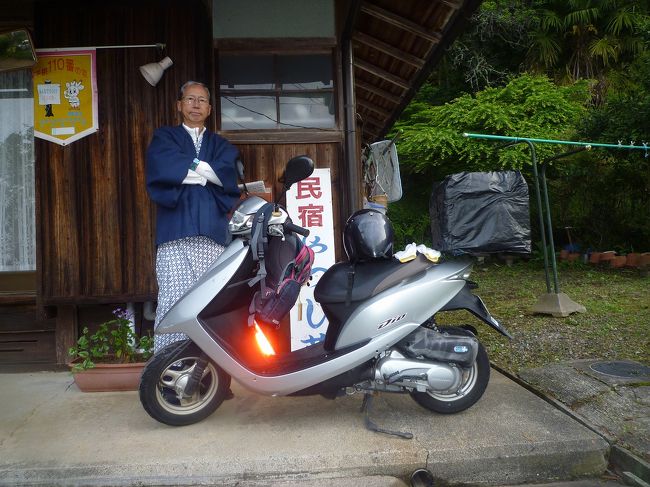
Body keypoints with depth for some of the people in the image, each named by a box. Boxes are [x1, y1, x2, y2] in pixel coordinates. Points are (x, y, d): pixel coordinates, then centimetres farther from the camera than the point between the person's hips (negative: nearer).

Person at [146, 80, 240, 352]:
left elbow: (229, 177, 4)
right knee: (175, 303, -14)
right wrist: (205, 169, 1)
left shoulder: (221, 145, 26)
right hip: (176, 234, -1)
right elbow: (164, 168, -1)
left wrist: (190, 169, -1)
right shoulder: (164, 137, 21)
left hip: (213, 236, 2)